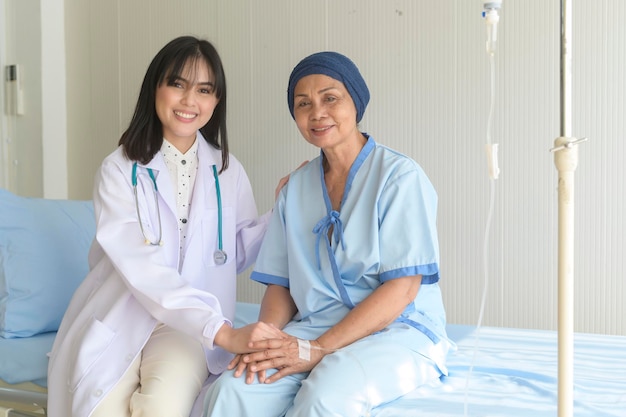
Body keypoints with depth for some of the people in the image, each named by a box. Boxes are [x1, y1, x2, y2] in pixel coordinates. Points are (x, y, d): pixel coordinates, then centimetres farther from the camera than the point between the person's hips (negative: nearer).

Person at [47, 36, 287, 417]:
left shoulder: (228, 172, 5)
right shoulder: (120, 169, -6)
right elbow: (143, 269, -20)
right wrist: (223, 332, -31)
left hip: (190, 328, 1)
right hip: (119, 321, -1)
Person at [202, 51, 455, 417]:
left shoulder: (399, 176, -5)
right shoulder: (296, 188, 12)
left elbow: (401, 289, -11)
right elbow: (280, 284, 12)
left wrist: (318, 349, -18)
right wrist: (265, 339, -10)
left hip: (396, 331, -4)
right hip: (313, 328, 4)